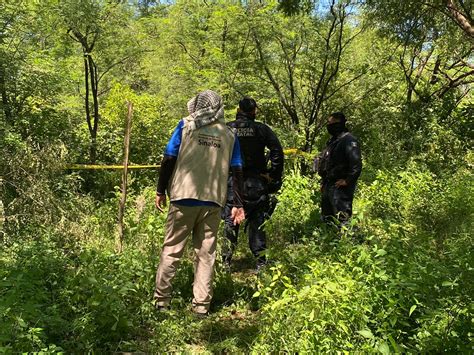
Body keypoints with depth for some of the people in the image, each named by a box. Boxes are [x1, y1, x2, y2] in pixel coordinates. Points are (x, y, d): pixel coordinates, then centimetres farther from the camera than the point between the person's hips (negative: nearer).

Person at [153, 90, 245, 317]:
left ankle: (161, 300, 14)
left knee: (171, 250, 9)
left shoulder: (186, 125, 3)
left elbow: (169, 159, -2)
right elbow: (237, 171, 6)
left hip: (184, 198, -2)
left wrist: (160, 191, 5)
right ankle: (201, 305, 12)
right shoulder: (229, 135, 10)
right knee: (206, 254, 9)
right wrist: (238, 204, 9)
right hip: (213, 202, 2)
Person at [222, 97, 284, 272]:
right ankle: (261, 260, 10)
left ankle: (226, 261, 13)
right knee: (257, 222, 8)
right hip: (255, 184, 0)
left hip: (231, 182, 1)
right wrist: (274, 175, -3)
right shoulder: (262, 129, -2)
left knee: (230, 222, 9)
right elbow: (277, 151, -9)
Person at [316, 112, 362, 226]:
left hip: (340, 187, -10)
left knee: (342, 219, -10)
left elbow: (356, 165, -21)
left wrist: (347, 181, -20)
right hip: (328, 186, 10)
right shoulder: (333, 140, 17)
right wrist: (324, 181, 19)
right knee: (326, 218, 17)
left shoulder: (348, 140, -13)